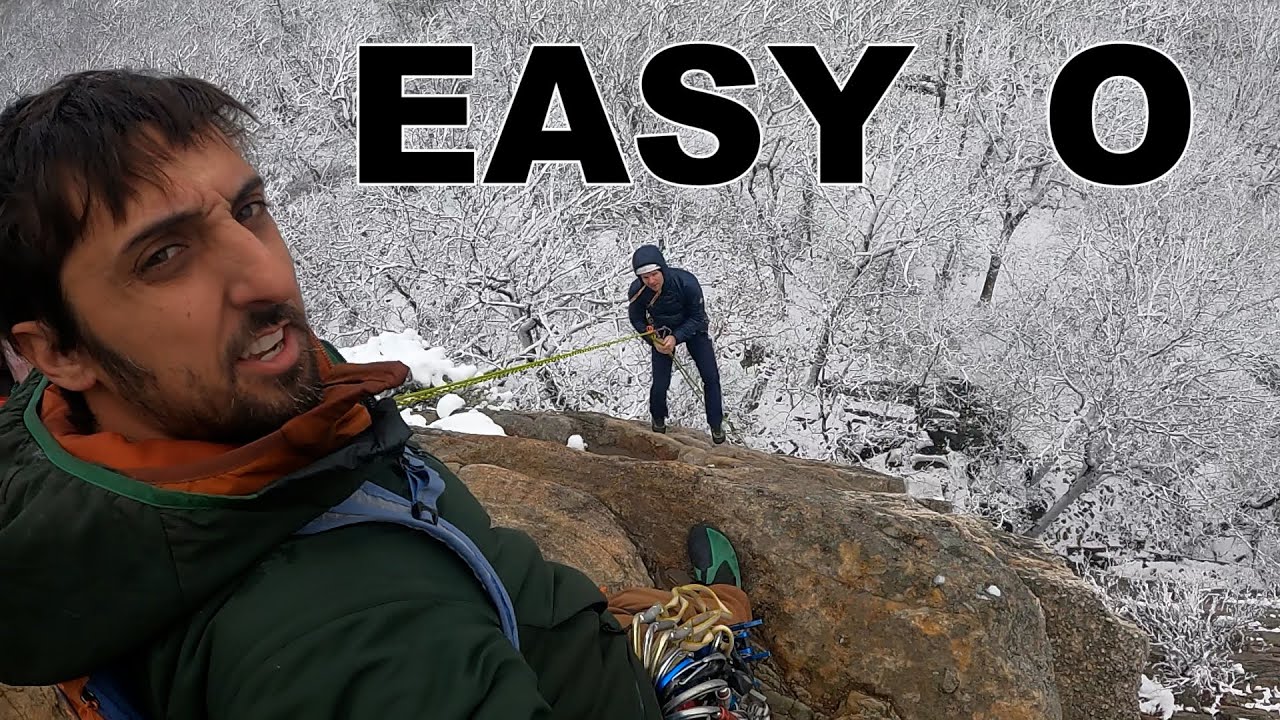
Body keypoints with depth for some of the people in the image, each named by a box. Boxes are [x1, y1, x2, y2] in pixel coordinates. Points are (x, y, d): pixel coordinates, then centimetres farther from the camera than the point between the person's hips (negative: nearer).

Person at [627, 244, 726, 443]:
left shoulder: (686, 282, -35)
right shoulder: (637, 291, -29)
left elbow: (697, 317, -20)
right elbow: (637, 319, -8)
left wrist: (676, 338, -30)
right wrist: (653, 339, -22)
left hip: (692, 328, 0)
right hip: (662, 334, 1)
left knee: (711, 377, -1)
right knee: (660, 384, -4)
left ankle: (716, 425, 20)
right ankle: (658, 420, 29)